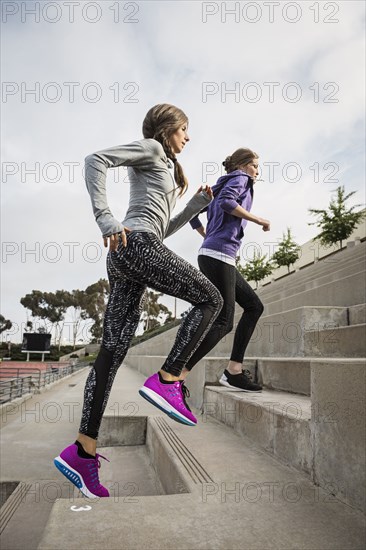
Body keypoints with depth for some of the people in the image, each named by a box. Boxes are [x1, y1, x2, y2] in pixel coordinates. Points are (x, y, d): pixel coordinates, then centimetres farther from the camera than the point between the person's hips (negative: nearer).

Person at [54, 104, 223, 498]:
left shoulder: (165, 168, 35)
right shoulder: (150, 148, 10)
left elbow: (161, 229, 34)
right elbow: (96, 159, -6)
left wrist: (195, 206, 25)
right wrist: (105, 218, -16)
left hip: (124, 257, 9)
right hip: (136, 243, -9)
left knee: (113, 351, -1)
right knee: (209, 299, -6)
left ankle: (83, 451, -1)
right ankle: (167, 380, -13)